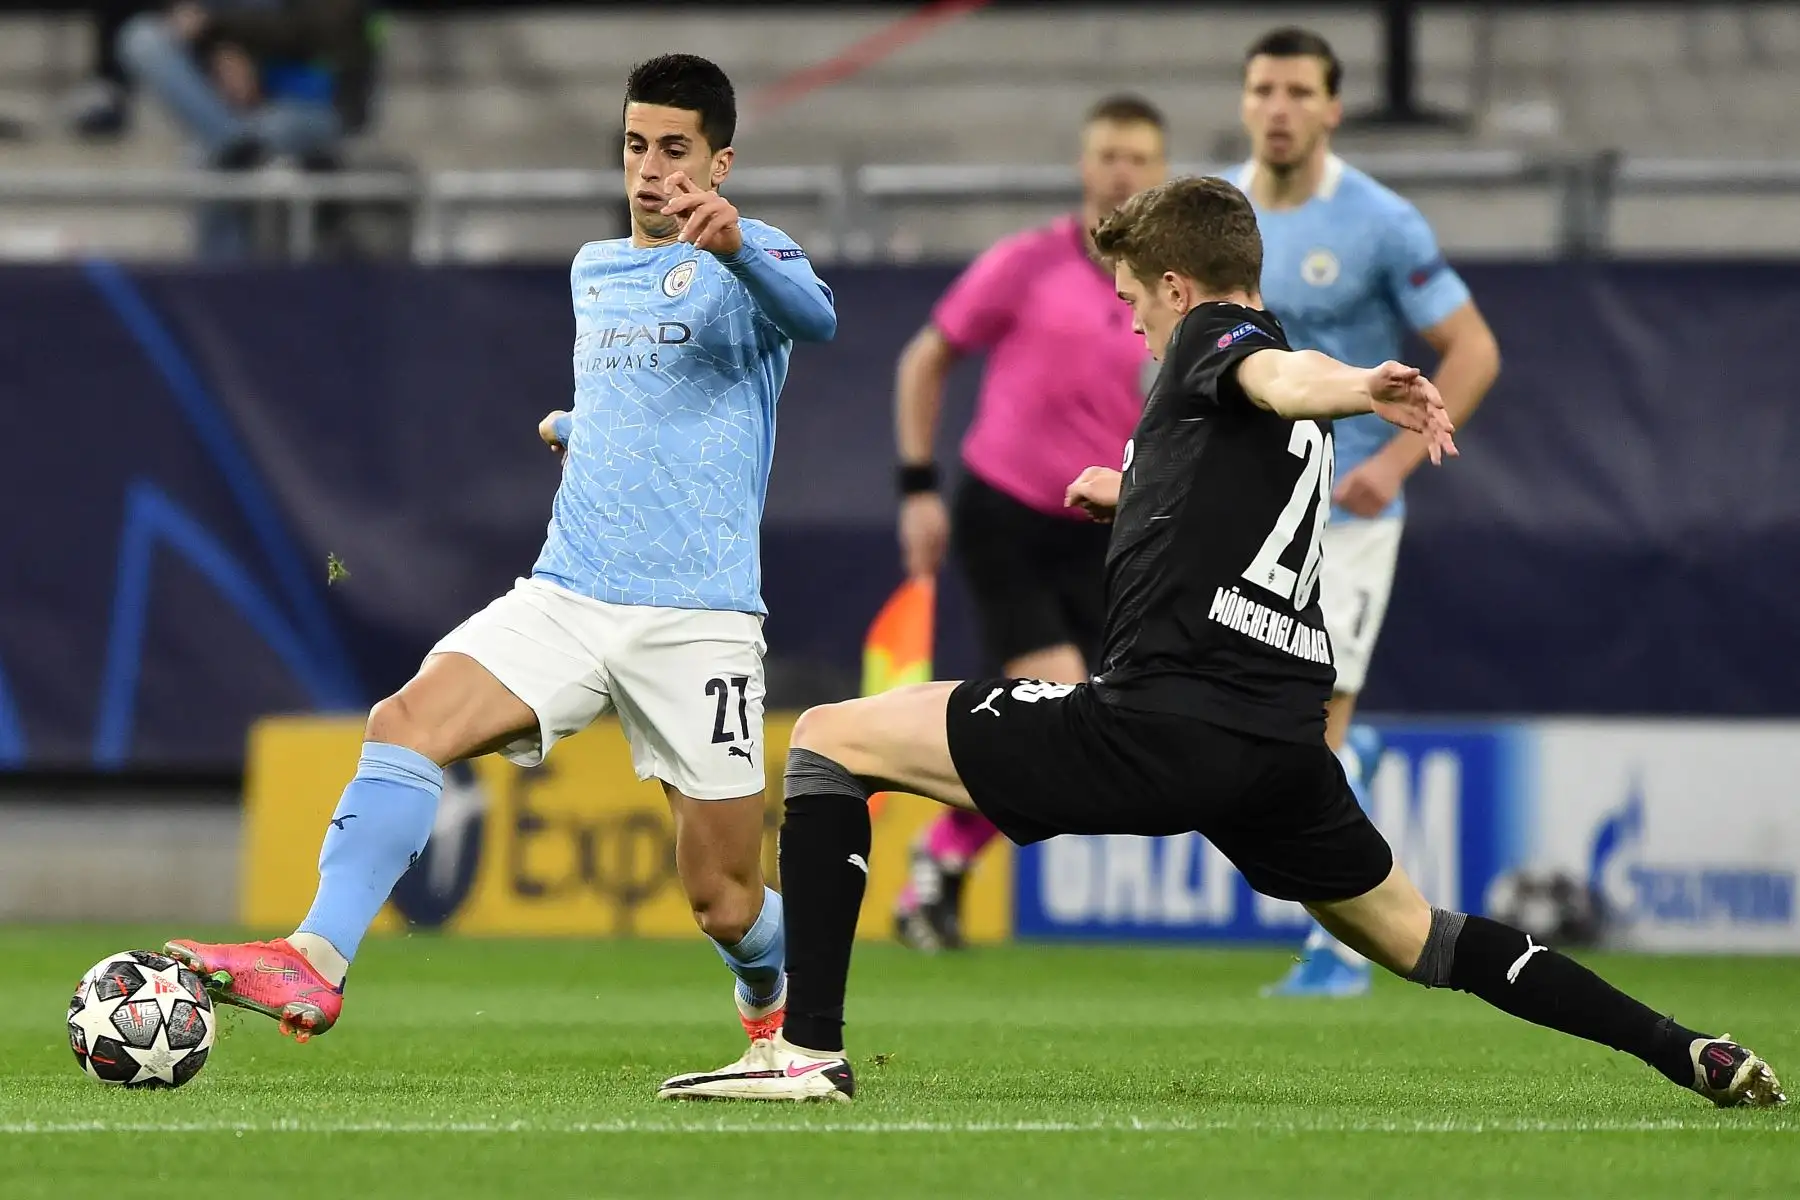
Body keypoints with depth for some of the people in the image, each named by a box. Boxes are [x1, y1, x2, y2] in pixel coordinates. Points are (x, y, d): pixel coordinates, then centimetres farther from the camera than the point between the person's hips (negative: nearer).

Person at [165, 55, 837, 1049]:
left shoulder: (746, 259, -3)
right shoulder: (591, 272, 19)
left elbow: (814, 319, -28)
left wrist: (733, 244, -45)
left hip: (697, 621, -5)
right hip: (567, 595, 5)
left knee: (725, 903, 1)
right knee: (410, 721, -23)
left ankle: (778, 1006, 36)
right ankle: (317, 959, -31)